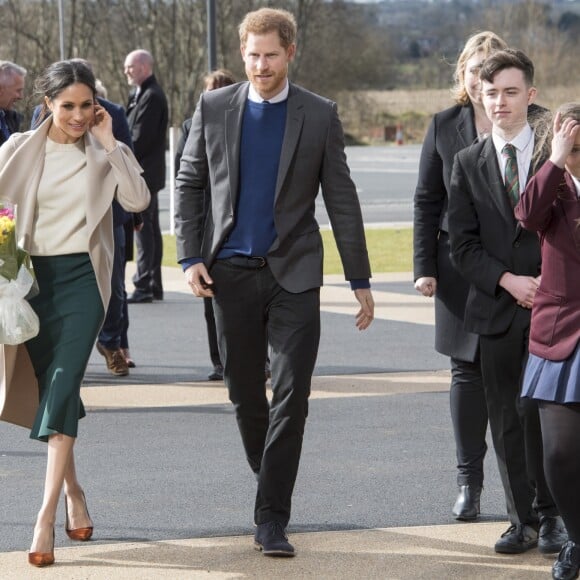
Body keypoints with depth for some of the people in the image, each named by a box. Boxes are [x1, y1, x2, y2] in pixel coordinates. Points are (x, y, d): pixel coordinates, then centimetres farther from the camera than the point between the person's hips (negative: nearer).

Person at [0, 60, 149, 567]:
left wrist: (109, 144, -13)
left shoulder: (105, 153, 3)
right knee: (47, 388, 8)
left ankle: (46, 517, -18)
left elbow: (138, 200, -12)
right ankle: (72, 491, 28)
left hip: (83, 278, -2)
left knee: (62, 386, -13)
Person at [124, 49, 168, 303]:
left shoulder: (151, 97, -15)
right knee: (150, 229, 12)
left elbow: (140, 139, -20)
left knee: (142, 228, -9)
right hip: (146, 174, 10)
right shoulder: (142, 94, 16)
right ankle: (154, 286, 17)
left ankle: (143, 286, -9)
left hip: (144, 174, -10)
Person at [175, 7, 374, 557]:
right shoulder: (213, 107, 3)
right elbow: (189, 184, 8)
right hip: (231, 270, 2)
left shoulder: (319, 115, 0)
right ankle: (269, 484, 32)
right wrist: (191, 257, -3)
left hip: (294, 274, -2)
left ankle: (272, 519, -6)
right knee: (245, 392, 10)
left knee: (292, 398, -8)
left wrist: (360, 280, 3)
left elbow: (341, 199, 3)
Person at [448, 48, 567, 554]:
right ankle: (523, 520, 12)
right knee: (506, 418, 5)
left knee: (539, 411, -9)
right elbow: (463, 245, 4)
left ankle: (550, 514, 5)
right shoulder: (468, 164, 8)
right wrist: (509, 281, -9)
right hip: (496, 309, 3)